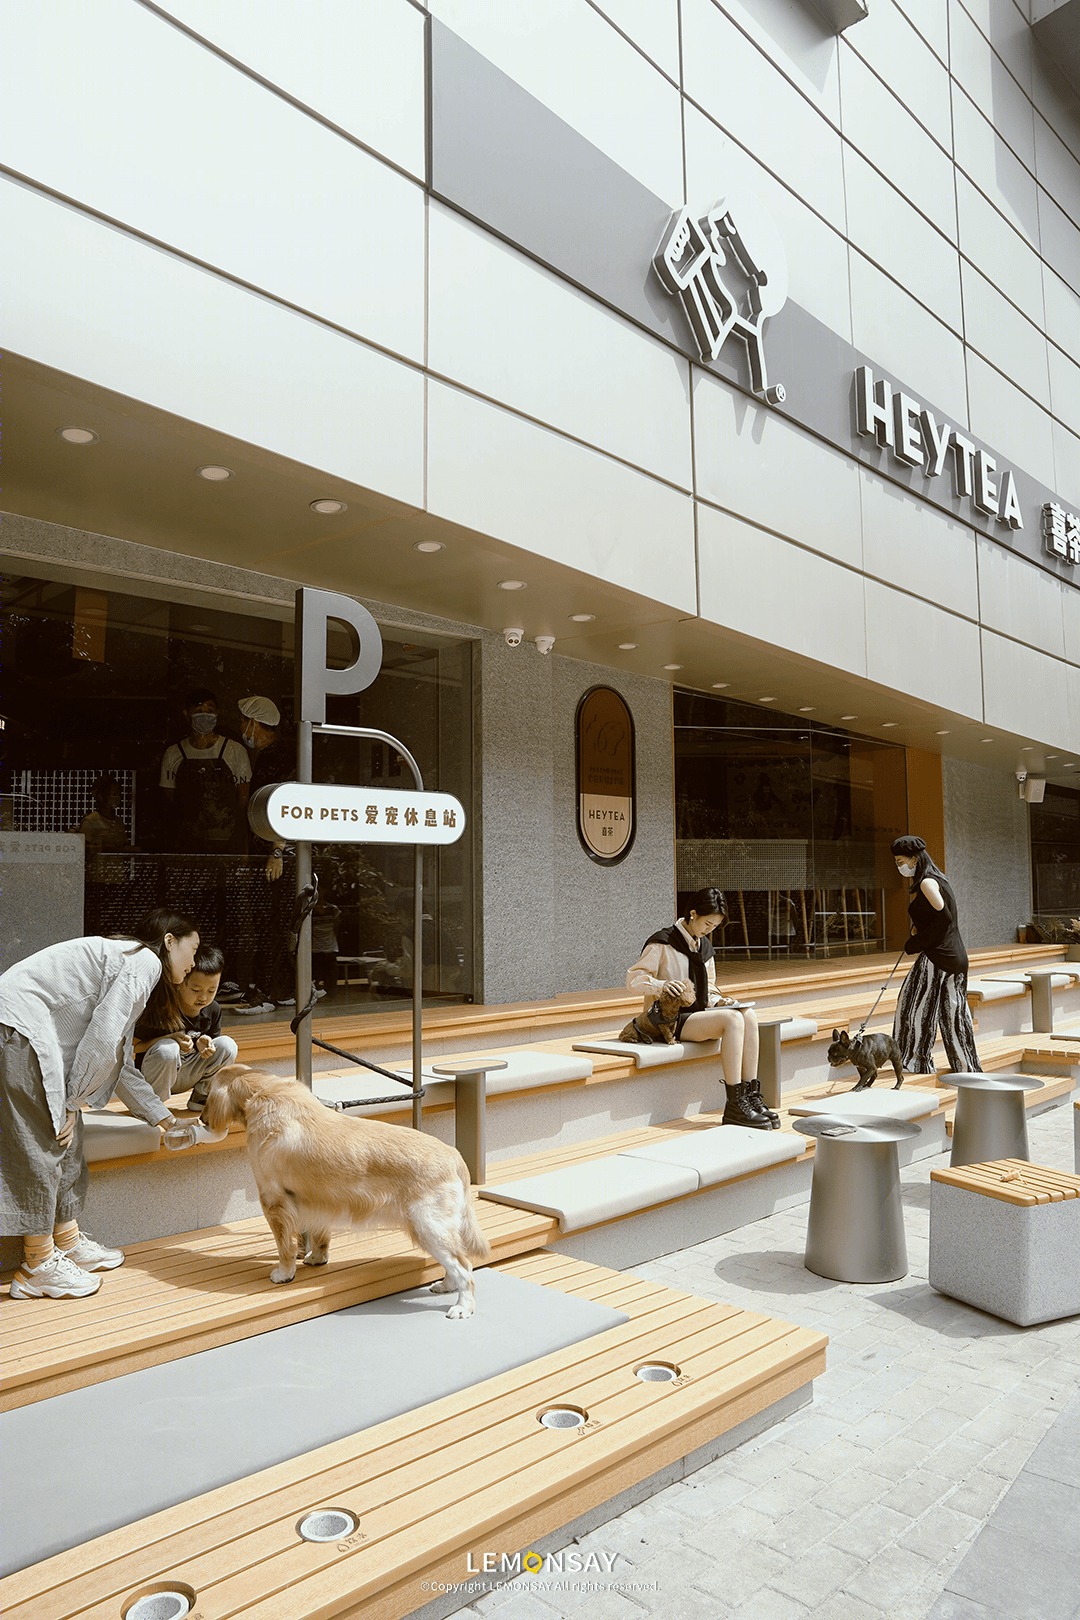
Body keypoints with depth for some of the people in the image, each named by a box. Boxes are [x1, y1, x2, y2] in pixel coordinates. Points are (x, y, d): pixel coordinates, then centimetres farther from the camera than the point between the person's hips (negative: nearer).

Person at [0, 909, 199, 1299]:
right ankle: (39, 1266, 3)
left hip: (39, 1032, 11)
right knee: (43, 1143, -6)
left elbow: (121, 1063, 28)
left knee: (65, 1140, 13)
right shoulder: (145, 961, -7)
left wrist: (163, 1117, 31)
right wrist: (73, 1102, -8)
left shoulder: (129, 965, 23)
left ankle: (69, 1243, 24)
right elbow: (102, 1036, -15)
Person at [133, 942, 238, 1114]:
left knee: (227, 1044, -15)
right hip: (152, 1074, -5)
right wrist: (170, 1038, -30)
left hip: (188, 1074, 5)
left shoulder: (213, 1010, -6)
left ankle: (201, 1096, 3)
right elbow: (134, 1046, -17)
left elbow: (213, 1039, 8)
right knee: (167, 1049, -36)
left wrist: (204, 1043, -16)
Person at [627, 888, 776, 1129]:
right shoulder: (663, 942, -8)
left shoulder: (703, 946, 17)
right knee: (732, 1019, -29)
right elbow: (633, 979, -10)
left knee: (749, 1016, -19)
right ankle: (734, 1105, -29)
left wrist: (717, 1001, 2)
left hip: (697, 1013, 8)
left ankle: (751, 1097, -18)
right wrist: (663, 985, -28)